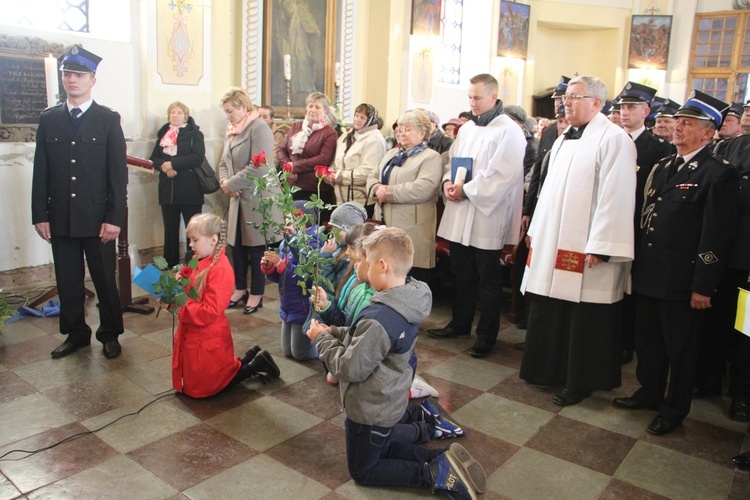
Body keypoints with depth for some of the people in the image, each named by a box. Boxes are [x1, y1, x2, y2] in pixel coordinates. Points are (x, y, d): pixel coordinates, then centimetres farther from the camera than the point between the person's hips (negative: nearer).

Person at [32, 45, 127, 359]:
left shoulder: (109, 120, 0)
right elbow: (41, 172, 8)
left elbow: (118, 173, -4)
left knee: (105, 281, 6)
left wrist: (114, 217, -10)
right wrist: (40, 215, 2)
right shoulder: (48, 119, 8)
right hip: (60, 218, 3)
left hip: (97, 218, -3)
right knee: (67, 282, 11)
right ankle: (75, 334, 26)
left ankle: (110, 334, 22)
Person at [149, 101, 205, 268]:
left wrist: (172, 163, -15)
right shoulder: (163, 134, 16)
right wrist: (163, 166, -12)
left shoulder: (194, 133, 2)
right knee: (170, 230, 9)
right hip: (168, 190, 4)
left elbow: (197, 157, -12)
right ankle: (170, 266, 18)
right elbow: (154, 158, 10)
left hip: (190, 190, -4)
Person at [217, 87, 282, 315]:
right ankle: (240, 288, 30)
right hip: (238, 199, 8)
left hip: (256, 199, -8)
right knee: (236, 245, 14)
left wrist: (231, 184, -17)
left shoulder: (259, 129, -13)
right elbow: (224, 163, 16)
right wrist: (224, 181, -5)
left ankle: (256, 294, 17)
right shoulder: (231, 130, 14)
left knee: (255, 247, 3)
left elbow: (258, 168, -22)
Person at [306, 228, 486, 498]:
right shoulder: (407, 304, -6)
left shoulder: (379, 318, -34)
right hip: (391, 400, 8)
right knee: (382, 449, 31)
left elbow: (350, 368, -26)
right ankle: (443, 460, 12)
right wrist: (336, 332, -1)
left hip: (370, 409, -8)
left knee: (363, 472, 15)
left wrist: (322, 339, -13)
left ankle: (434, 474, -1)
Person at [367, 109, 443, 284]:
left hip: (412, 232, -7)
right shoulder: (392, 153, 21)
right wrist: (377, 189, -6)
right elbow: (373, 177, 19)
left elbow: (422, 189, -20)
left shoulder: (431, 157, -5)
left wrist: (388, 191, -14)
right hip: (386, 226, 7)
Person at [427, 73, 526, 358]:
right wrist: (448, 182, -2)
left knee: (488, 280, 4)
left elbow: (503, 176, -19)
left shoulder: (508, 131, -10)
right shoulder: (467, 129, 13)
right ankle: (460, 323, 32)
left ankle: (487, 335, 17)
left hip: (487, 217, -7)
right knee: (462, 274, 17)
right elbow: (453, 161, 19)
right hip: (460, 216, 7)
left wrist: (466, 190, -17)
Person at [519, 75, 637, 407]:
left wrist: (599, 247, -21)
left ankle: (580, 383, 19)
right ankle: (550, 369, 31)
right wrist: (536, 231, 18)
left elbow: (615, 196, -18)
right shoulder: (564, 140, 16)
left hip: (585, 251, -8)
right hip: (553, 245, 8)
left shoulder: (613, 140, -11)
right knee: (550, 314, 15)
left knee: (584, 321, 4)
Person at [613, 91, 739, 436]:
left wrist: (703, 287, -16)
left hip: (682, 282, -7)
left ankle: (674, 409, 27)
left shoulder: (718, 174, -11)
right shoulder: (662, 167, 12)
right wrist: (638, 263, 9)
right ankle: (649, 392, 37)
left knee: (680, 349, 10)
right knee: (647, 340, 18)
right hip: (649, 275, 7)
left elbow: (717, 236, -15)